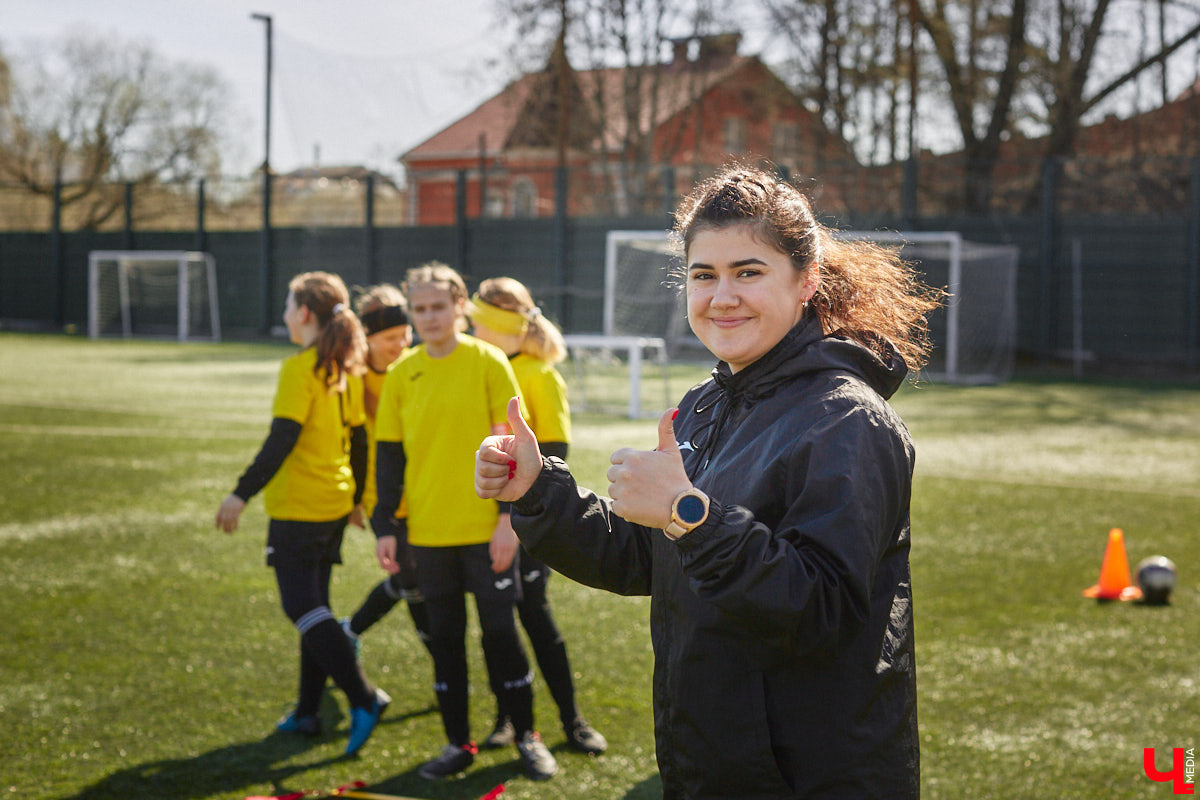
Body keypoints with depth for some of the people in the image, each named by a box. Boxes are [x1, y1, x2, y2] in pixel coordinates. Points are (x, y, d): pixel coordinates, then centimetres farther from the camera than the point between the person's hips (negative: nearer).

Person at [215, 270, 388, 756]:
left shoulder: (299, 369, -14)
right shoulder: (346, 370, 9)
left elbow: (281, 439, -20)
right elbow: (358, 438, 14)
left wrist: (242, 493, -16)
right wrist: (356, 497, 24)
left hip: (298, 506, -8)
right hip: (335, 504, 8)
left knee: (303, 607, -5)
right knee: (313, 605, 14)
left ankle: (363, 698, -14)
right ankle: (308, 712, 18)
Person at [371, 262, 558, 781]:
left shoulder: (487, 363, -5)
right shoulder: (402, 374, 4)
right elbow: (389, 455, 9)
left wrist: (510, 517, -11)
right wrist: (385, 527, 4)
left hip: (486, 529, -3)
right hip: (427, 531, 3)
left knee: (500, 631, 3)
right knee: (444, 638, 9)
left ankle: (526, 737, 17)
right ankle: (458, 743, 19)